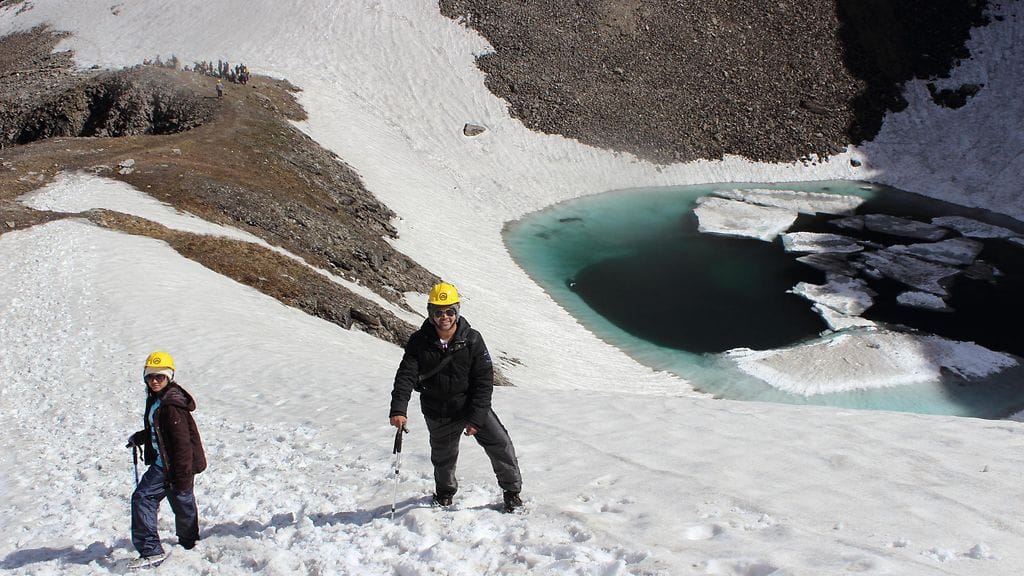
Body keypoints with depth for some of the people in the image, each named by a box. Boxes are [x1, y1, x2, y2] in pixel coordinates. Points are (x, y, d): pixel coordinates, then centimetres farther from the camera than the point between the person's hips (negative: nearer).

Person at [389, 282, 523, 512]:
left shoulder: (472, 340, -13)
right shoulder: (419, 342, -11)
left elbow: (484, 381, -12)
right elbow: (406, 376, -17)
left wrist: (476, 418, -18)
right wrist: (398, 410, -32)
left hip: (473, 406, -1)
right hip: (438, 414, 1)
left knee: (501, 445, -7)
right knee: (443, 458, 14)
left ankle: (512, 491, 14)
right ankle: (444, 493, 45)